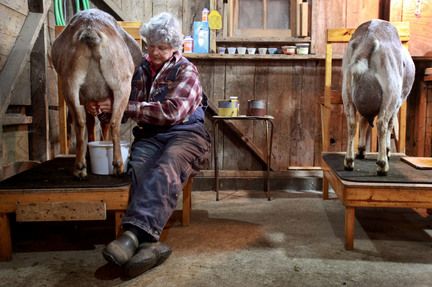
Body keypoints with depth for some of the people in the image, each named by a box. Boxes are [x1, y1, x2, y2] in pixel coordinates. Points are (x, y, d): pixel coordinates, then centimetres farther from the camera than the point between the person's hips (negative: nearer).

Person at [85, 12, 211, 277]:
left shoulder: (186, 71, 1)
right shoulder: (139, 69, 14)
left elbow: (173, 111, -14)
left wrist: (124, 107, -17)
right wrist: (101, 108, -4)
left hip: (185, 133, -3)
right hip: (149, 135, 3)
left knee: (166, 170, -37)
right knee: (139, 170, -32)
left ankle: (134, 234, -50)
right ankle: (149, 242, -45)